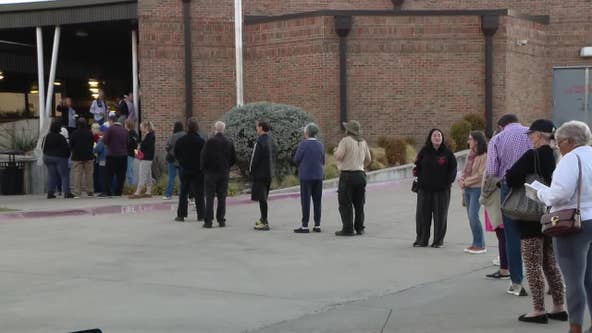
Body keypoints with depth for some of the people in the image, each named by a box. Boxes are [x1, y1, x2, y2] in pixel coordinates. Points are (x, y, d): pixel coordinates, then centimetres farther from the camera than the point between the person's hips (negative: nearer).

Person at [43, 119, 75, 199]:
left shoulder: (47, 137, 4)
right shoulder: (60, 137, -14)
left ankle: (50, 192, 4)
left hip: (48, 157, 6)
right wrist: (67, 156, 4)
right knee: (64, 175, -1)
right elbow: (66, 148, -11)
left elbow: (43, 148, 11)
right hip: (60, 157, -6)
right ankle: (66, 192, -6)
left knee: (51, 175, 9)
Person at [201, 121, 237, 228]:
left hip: (211, 172, -3)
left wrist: (204, 169, 5)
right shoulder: (229, 143, 1)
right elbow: (234, 159, 6)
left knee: (209, 198, 0)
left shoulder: (209, 142, -11)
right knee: (222, 197, 8)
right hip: (224, 173, 3)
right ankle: (221, 220, 8)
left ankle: (208, 221, -2)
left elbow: (204, 157, -11)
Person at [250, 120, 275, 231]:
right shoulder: (269, 140, 9)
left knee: (261, 198, -4)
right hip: (268, 173, 9)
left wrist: (251, 170, -6)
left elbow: (256, 158, -20)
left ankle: (264, 223, -3)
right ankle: (263, 219, 31)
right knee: (263, 197, 20)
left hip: (260, 173, -9)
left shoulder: (260, 141, -20)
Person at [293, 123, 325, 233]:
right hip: (318, 176, 5)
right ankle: (317, 225, 10)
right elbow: (323, 161, 10)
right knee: (317, 201, 8)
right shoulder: (321, 145, 4)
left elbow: (296, 160, -7)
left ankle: (305, 226, -2)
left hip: (306, 176, -5)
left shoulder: (303, 144, -11)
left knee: (305, 201, -2)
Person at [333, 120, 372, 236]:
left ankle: (348, 229, -5)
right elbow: (368, 159, 15)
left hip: (347, 175, -6)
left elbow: (338, 156, -17)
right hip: (360, 174, 6)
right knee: (359, 203, 13)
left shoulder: (345, 141, -11)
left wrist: (335, 151, 4)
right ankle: (359, 228, 14)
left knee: (345, 204, -2)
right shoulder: (363, 142, 10)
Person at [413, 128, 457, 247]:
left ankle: (438, 240, 11)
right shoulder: (424, 151, 4)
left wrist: (447, 182, -3)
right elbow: (418, 167, 11)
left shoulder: (447, 153, 1)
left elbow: (453, 169, 5)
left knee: (440, 215, 1)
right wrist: (420, 180, 0)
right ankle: (421, 239, 14)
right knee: (422, 214, 4)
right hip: (425, 189, 2)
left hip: (442, 190, -1)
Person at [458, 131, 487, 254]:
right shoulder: (470, 154, 13)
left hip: (477, 188, -8)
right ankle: (476, 243, 16)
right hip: (467, 188, 8)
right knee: (471, 217, 9)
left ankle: (480, 245, -5)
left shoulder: (484, 156, -12)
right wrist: (461, 180, -2)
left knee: (473, 216, -13)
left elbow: (480, 175, -16)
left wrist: (466, 182, -12)